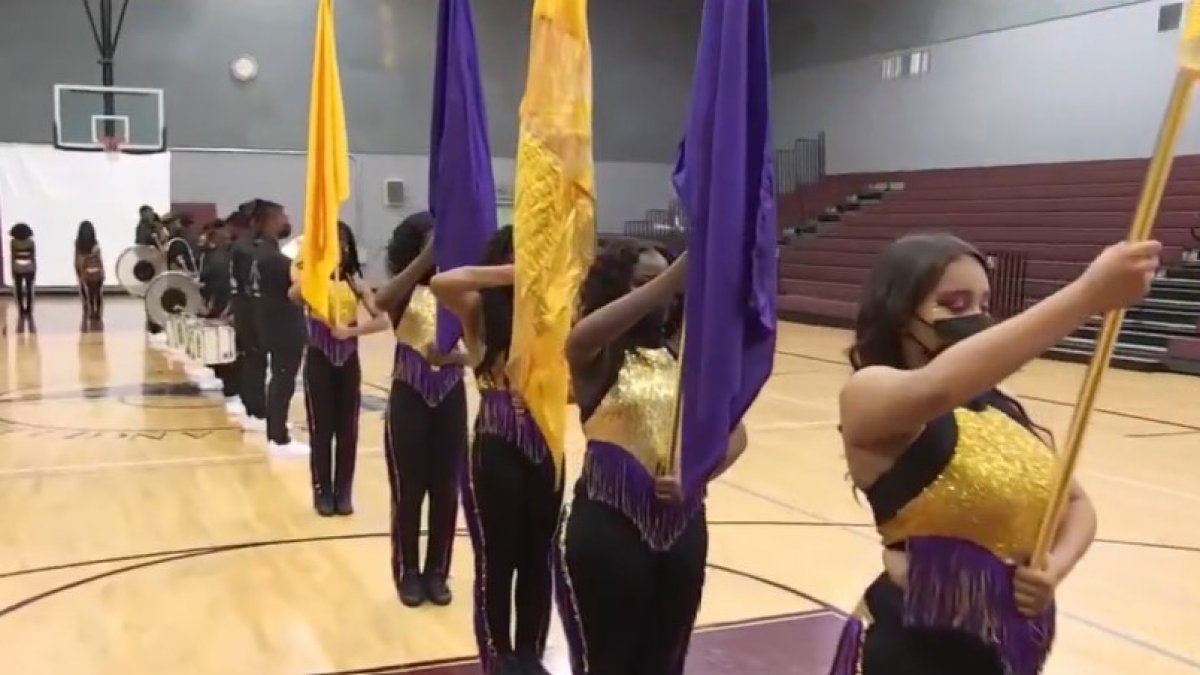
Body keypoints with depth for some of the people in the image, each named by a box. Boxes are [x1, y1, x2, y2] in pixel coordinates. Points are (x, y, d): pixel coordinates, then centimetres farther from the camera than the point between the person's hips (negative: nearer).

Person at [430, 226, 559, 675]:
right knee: (496, 562, 7)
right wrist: (511, 274, -22)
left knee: (539, 560, 14)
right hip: (495, 451, -4)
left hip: (546, 447, 4)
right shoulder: (481, 311, -5)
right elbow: (442, 283, -26)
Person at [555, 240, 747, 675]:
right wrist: (680, 270, -40)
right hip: (608, 525, -4)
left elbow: (734, 432, 5)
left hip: (682, 527, 4)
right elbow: (584, 335, -33)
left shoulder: (686, 356, 4)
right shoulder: (597, 358, -8)